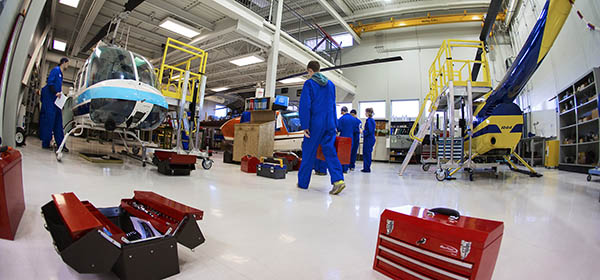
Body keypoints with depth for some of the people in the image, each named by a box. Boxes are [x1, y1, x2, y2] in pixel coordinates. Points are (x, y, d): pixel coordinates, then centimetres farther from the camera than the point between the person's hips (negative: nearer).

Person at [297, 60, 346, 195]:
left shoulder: (309, 84, -3)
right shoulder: (330, 84, 16)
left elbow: (305, 106, -11)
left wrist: (304, 126, -11)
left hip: (315, 123, -5)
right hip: (330, 124, 5)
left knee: (308, 153, 5)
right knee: (330, 151, 4)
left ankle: (302, 182, 15)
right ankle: (338, 180, -12)